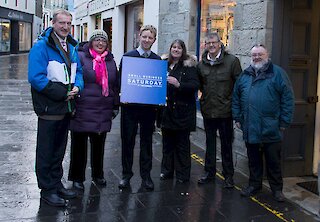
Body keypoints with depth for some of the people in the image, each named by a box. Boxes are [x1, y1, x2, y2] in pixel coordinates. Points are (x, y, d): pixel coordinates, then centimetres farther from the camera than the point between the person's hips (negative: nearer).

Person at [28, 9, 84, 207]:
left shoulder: (72, 47, 10)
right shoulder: (42, 47, -13)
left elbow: (78, 71, 16)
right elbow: (36, 78, -20)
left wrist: (77, 87, -7)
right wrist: (62, 93, -19)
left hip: (66, 107, 8)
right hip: (49, 107, -7)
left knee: (59, 149, 18)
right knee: (46, 151, 4)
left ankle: (56, 184, 31)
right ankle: (47, 189, 16)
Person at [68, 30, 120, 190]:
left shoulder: (110, 61, 14)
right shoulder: (81, 57, -3)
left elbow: (115, 85, 18)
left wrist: (115, 106, 15)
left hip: (103, 112, 4)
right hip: (82, 110, -4)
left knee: (99, 145, 13)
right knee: (79, 144, 5)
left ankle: (98, 174, 29)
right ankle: (77, 177, 18)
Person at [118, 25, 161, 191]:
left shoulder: (157, 59, 6)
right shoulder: (128, 56, 1)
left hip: (149, 106, 2)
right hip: (130, 105, -1)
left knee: (147, 141, 10)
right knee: (128, 140, 7)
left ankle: (146, 175, 21)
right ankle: (126, 174, 20)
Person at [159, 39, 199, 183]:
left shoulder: (189, 66, -3)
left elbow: (195, 85, -13)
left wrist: (178, 84, -26)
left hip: (182, 110, -5)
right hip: (166, 109, 5)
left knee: (182, 143, 1)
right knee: (167, 142, 12)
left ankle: (182, 175, 11)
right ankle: (166, 170, 24)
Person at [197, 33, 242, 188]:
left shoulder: (232, 61, -6)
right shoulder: (202, 64, 7)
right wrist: (205, 95, 6)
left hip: (225, 110, -4)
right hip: (207, 110, 4)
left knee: (226, 144, 7)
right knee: (210, 143, 15)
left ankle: (228, 175, 19)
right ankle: (209, 172, 27)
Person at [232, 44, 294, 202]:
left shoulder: (277, 73, -2)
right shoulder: (245, 75, 12)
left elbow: (288, 98, -6)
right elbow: (236, 98, 16)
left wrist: (284, 122, -10)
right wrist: (237, 118, 9)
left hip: (271, 129, -4)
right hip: (250, 128, 4)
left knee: (273, 161, 6)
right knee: (253, 159, 14)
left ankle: (277, 189, 19)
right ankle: (254, 184, 28)